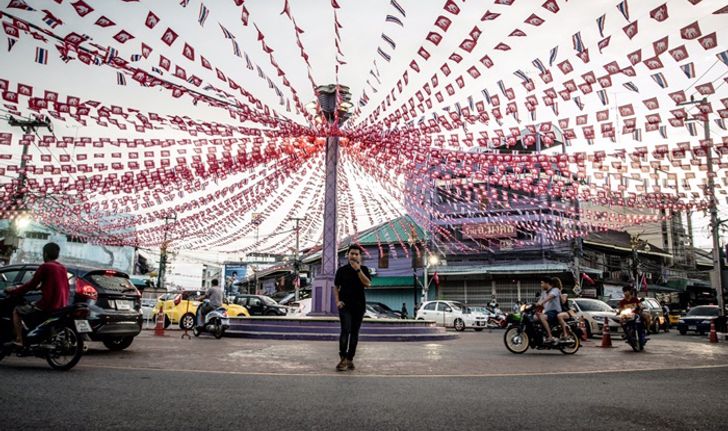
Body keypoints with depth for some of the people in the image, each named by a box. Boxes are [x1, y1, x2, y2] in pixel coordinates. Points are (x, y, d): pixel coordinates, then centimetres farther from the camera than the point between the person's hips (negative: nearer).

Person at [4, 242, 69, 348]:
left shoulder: (45, 267, -9)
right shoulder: (63, 268, 12)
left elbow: (32, 285, -4)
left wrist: (13, 291, 9)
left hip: (48, 306, -8)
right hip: (62, 307, 8)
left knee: (17, 311, 11)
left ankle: (19, 340, 4)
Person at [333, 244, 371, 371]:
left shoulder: (363, 269, 4)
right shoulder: (342, 270, 4)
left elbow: (368, 283, -12)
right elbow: (336, 287, 9)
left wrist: (358, 270, -18)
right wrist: (337, 301, -4)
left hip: (359, 306, 2)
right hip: (345, 305, -1)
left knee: (354, 333, 6)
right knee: (345, 330, -16)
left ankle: (350, 359, 15)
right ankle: (343, 358, -15)